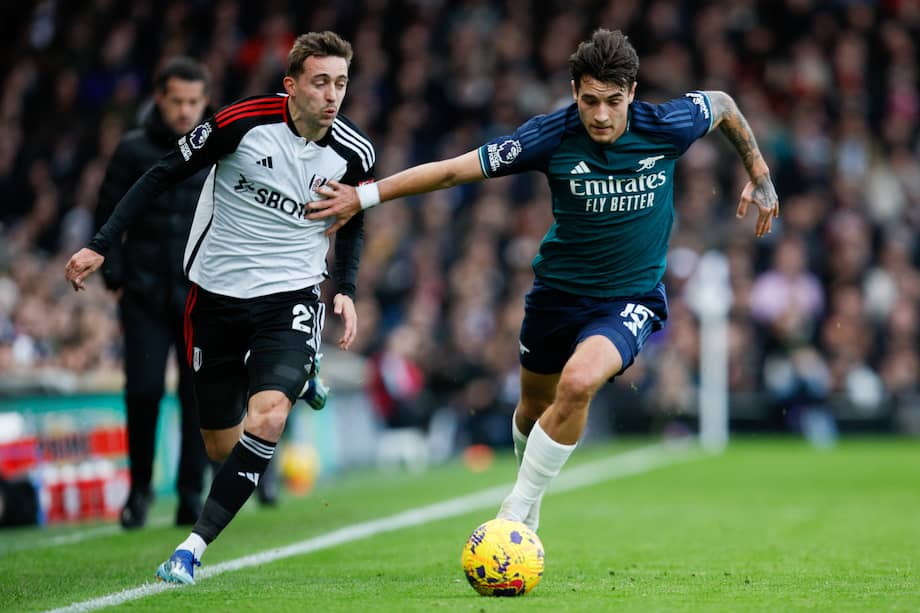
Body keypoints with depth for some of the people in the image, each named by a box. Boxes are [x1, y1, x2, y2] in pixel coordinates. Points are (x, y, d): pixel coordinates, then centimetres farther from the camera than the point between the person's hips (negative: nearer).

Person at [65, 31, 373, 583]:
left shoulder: (355, 153, -6)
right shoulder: (243, 122, -15)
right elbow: (163, 177, -5)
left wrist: (347, 291, 0)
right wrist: (101, 246, -8)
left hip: (291, 296, 0)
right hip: (217, 296, 0)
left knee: (266, 420, -26)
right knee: (222, 448, 7)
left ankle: (194, 547, -20)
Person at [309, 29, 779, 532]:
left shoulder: (668, 127, -18)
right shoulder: (551, 136, -19)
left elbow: (722, 103, 5)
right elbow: (453, 169, -15)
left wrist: (759, 177, 11)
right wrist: (364, 196, -17)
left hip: (633, 297, -2)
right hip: (559, 289, 2)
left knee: (578, 382, -29)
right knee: (534, 407, 17)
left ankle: (516, 512, -13)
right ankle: (529, 504, 50)